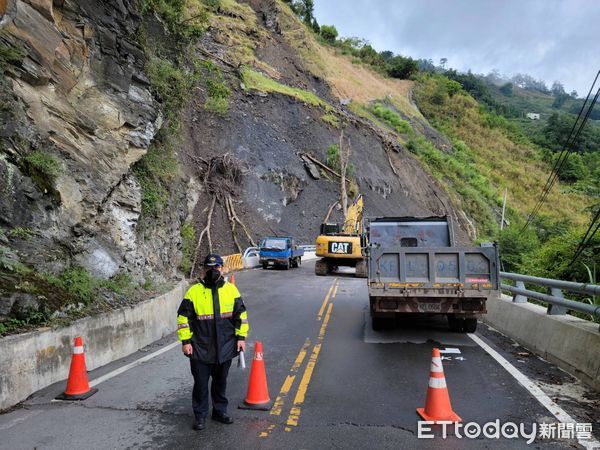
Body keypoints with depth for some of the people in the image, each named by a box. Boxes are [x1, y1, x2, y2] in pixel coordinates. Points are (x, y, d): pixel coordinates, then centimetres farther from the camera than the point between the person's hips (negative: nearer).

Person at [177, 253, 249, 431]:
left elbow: (241, 315, 7)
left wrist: (241, 337, 3)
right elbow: (184, 317, -3)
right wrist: (185, 341, -6)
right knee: (201, 383, 7)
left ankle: (220, 411, 33)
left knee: (221, 382, 16)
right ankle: (200, 415, 23)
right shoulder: (194, 292, -6)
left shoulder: (231, 290, 1)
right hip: (200, 349, -2)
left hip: (225, 348, 2)